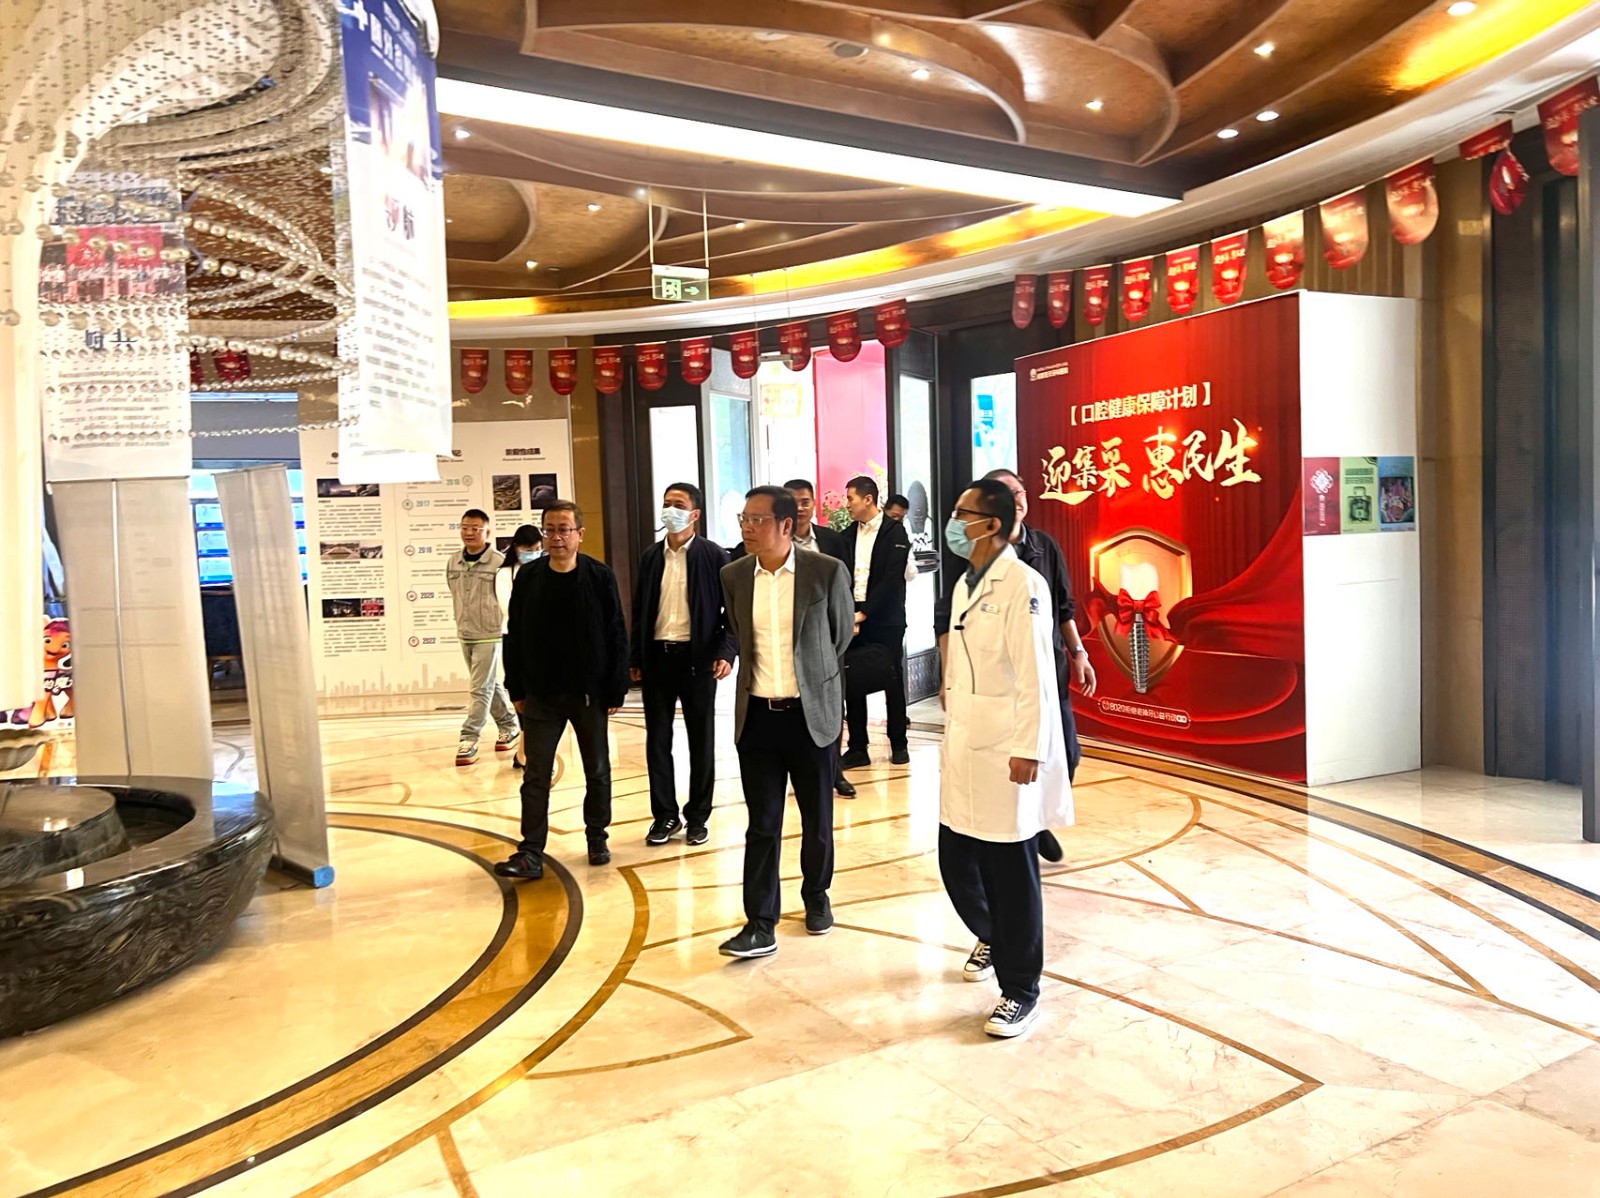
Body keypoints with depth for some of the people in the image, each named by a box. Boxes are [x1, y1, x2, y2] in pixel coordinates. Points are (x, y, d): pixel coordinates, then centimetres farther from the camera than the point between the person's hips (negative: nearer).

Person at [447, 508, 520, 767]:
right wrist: (463, 623, 15)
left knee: (480, 689, -5)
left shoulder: (499, 563, -14)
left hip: (489, 635, -6)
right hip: (465, 635, 6)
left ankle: (469, 740, -2)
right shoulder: (453, 563, 4)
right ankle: (509, 726, 31)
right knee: (490, 686, 16)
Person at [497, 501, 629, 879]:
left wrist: (615, 691, -7)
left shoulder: (600, 576, -8)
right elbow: (515, 637, 4)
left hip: (589, 693, -1)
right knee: (536, 775, 1)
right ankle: (531, 853, 5)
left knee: (597, 771, 12)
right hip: (541, 695, 1)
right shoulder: (527, 577, -1)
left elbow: (617, 637, -6)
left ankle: (597, 838, 29)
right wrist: (517, 689, 2)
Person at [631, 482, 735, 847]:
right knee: (657, 738, 6)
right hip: (657, 657, 3)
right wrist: (634, 659, 8)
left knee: (701, 740, 6)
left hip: (697, 657, -3)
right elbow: (639, 611, 12)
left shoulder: (714, 556, -3)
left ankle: (698, 816, 18)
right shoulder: (650, 557, 9)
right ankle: (665, 815, 17)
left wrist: (726, 652, -15)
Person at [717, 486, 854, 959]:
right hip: (757, 716, 2)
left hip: (812, 714, -2)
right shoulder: (733, 576, 1)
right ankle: (760, 925, 10)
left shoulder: (828, 571, -8)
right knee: (762, 825, 4)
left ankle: (816, 895, 35)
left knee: (817, 819, 12)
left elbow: (841, 637, 6)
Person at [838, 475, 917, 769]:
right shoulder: (848, 536, 11)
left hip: (885, 619, -4)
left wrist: (865, 612, -17)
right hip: (854, 617, 4)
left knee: (892, 681, 4)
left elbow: (892, 578, -13)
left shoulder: (894, 532, -5)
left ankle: (899, 745, 17)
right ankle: (857, 748, 10)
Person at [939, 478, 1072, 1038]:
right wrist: (952, 732, 16)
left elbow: (1035, 675, -17)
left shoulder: (1022, 584, -14)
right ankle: (991, 937, 42)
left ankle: (1020, 990, 17)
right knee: (957, 860, 14)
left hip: (1006, 752, -8)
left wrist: (1028, 750, -18)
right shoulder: (965, 583, 12)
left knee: (1010, 871, 2)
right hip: (963, 749, 8)